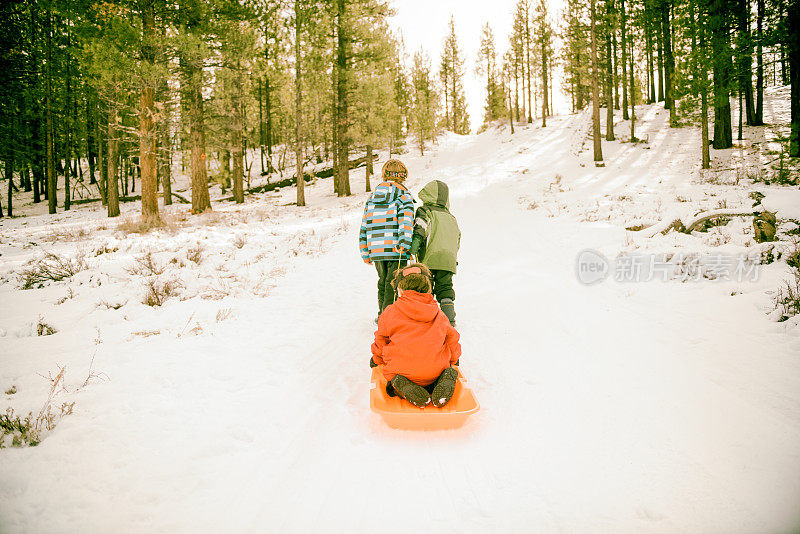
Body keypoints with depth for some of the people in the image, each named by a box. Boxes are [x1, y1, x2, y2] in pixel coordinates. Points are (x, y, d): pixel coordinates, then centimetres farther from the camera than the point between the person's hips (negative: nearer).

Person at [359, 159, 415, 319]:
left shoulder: (372, 197, 17)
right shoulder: (403, 194, 0)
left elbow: (364, 227, 17)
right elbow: (406, 220, -17)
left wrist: (365, 253, 21)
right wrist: (404, 244, -24)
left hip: (376, 251, 6)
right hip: (395, 250, -5)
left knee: (383, 282, 18)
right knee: (393, 284, -2)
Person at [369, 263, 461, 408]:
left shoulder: (389, 313, 3)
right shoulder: (439, 316, 11)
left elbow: (381, 341, 12)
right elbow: (452, 338, 20)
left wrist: (376, 360, 33)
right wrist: (453, 360, 40)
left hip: (400, 371, -3)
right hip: (434, 372, 3)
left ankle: (402, 385, -12)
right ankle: (445, 378, -6)